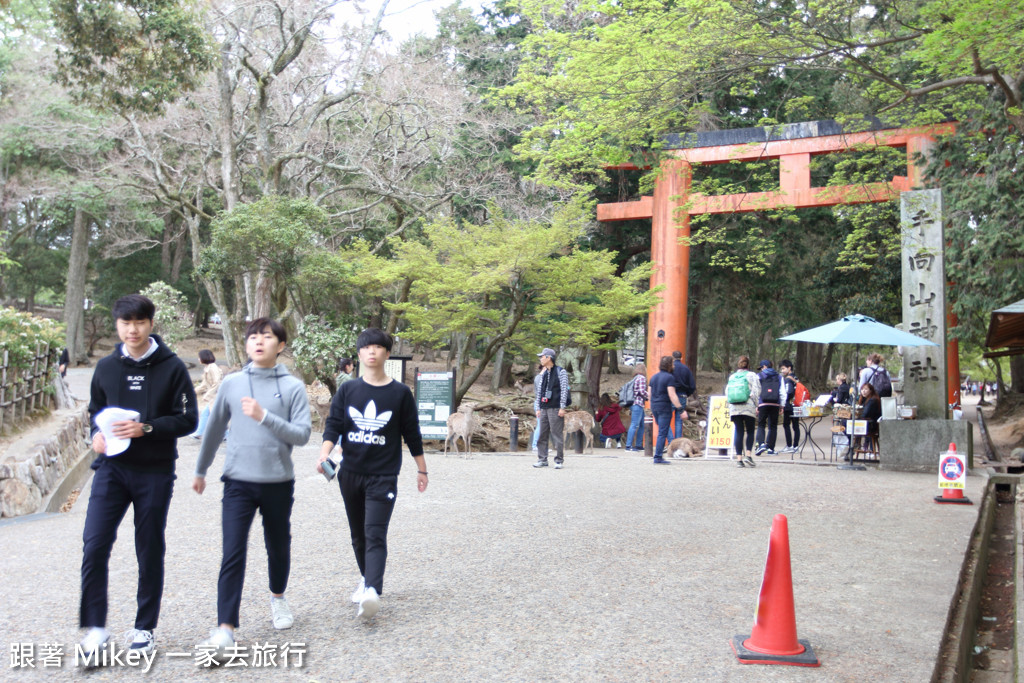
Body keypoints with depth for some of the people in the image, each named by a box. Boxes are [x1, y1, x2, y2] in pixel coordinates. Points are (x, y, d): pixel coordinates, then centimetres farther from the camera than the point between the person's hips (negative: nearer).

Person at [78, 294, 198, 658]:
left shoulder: (172, 367, -3)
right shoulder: (106, 367, 7)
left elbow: (188, 420, -4)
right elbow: (95, 411, 18)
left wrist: (146, 428, -18)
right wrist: (97, 434, -3)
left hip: (155, 472, -2)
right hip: (112, 468, 2)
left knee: (150, 552, 7)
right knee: (94, 546, -8)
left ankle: (145, 628, 22)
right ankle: (95, 627, 7)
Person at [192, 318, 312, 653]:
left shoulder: (293, 386, -3)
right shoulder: (232, 383, 3)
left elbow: (302, 434, -10)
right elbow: (215, 429, 14)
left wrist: (264, 417, -22)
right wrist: (200, 471, 22)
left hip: (278, 482, 0)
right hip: (239, 481, 0)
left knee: (278, 547, 16)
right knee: (232, 554, -8)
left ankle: (278, 598, 42)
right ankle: (225, 628, -5)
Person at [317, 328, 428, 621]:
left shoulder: (400, 393, -1)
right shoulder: (347, 390, 4)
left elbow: (412, 434, 5)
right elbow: (333, 426, 0)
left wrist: (422, 469, 10)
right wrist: (324, 453, -19)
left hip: (383, 476, -3)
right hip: (350, 473, 4)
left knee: (375, 534, -15)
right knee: (358, 534, 15)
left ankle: (372, 591, -25)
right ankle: (368, 578, 34)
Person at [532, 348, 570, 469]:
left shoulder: (560, 372, -1)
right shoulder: (542, 374, 17)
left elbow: (564, 390, -5)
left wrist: (562, 407, -11)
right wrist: (538, 408, 13)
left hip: (555, 408, -6)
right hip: (543, 408, 6)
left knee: (557, 434, -5)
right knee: (542, 434, 5)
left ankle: (559, 460, 1)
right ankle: (542, 459, 11)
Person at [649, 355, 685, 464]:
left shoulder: (654, 377, 13)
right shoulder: (669, 377, -10)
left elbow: (650, 394, 16)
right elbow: (672, 395, -18)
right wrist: (681, 409, -17)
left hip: (654, 406, 7)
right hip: (664, 407, -7)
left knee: (662, 430, 20)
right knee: (663, 433, -5)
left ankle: (659, 453, 17)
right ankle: (658, 457, -8)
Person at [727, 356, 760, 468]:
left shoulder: (732, 376, 14)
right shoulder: (752, 375, 3)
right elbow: (756, 391, -5)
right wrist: (756, 405, -1)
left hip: (734, 408, 3)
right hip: (748, 407, -3)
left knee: (738, 432, 4)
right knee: (750, 431, 6)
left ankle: (739, 458, 0)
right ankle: (748, 455, -10)